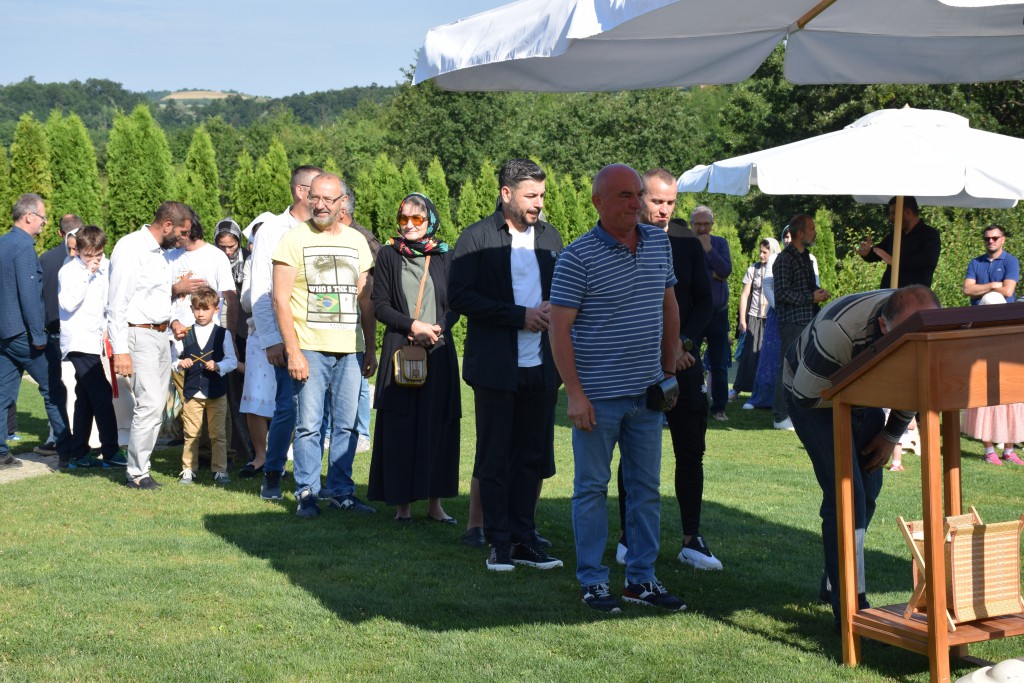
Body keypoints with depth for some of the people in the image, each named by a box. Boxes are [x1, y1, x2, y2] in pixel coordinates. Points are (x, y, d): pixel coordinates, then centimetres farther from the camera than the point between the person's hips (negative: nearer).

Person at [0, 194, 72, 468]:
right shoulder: (24, 247, -15)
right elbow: (29, 294, -20)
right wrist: (38, 335, -17)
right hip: (23, 331, -9)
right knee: (53, 389, 1)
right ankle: (66, 450, 5)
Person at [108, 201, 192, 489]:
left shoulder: (160, 252, 15)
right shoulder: (130, 248, -13)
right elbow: (117, 304, -17)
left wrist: (171, 321, 12)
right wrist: (120, 350, -21)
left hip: (160, 334, 9)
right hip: (139, 335, -9)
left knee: (155, 405, 9)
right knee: (150, 404, -13)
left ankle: (139, 467, 15)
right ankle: (137, 473, -4)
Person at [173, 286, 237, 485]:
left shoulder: (223, 334, 2)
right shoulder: (184, 335, 7)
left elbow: (232, 361, 0)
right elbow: (174, 359, 9)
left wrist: (218, 366, -17)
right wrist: (180, 364, -12)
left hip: (217, 393, -1)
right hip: (192, 392, 1)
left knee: (218, 434, 3)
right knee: (191, 434, 4)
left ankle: (219, 470, 10)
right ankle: (188, 470, 11)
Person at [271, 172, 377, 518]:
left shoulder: (357, 241, 12)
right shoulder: (295, 238, 0)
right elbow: (280, 298, -5)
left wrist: (371, 348, 10)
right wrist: (293, 350, -11)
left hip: (350, 349, 4)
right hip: (309, 347, -4)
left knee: (346, 425, 5)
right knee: (309, 425, -2)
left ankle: (340, 491, 14)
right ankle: (307, 493, 7)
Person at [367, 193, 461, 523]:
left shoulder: (444, 257, 9)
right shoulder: (388, 256, 6)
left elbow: (455, 305, 6)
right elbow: (380, 305, 1)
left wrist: (438, 329, -11)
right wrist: (413, 326, -12)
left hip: (438, 351, 1)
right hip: (400, 348, -1)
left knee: (437, 426, 0)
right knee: (400, 426, -3)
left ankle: (435, 502, 5)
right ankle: (401, 502, 3)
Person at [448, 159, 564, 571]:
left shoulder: (550, 237, 12)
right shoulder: (476, 238, -4)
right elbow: (460, 296, -12)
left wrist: (553, 310, -5)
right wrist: (520, 316, -15)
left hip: (541, 366, 4)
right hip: (496, 367, -4)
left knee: (532, 457, 8)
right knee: (494, 458, 2)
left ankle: (524, 540, 16)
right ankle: (499, 544, 10)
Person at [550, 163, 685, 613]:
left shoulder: (659, 244, 7)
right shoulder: (577, 258, -11)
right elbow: (559, 329, -12)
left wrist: (669, 369, 15)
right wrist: (575, 393, -16)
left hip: (647, 392, 6)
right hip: (598, 397, -6)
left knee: (646, 488, 10)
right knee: (592, 488, 4)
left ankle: (642, 579, 20)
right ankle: (592, 581, 13)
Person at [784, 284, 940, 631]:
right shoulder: (838, 331, -43)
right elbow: (807, 394, -30)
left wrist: (893, 434, 0)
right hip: (814, 398, -6)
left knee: (868, 488, 8)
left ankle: (834, 580, 28)